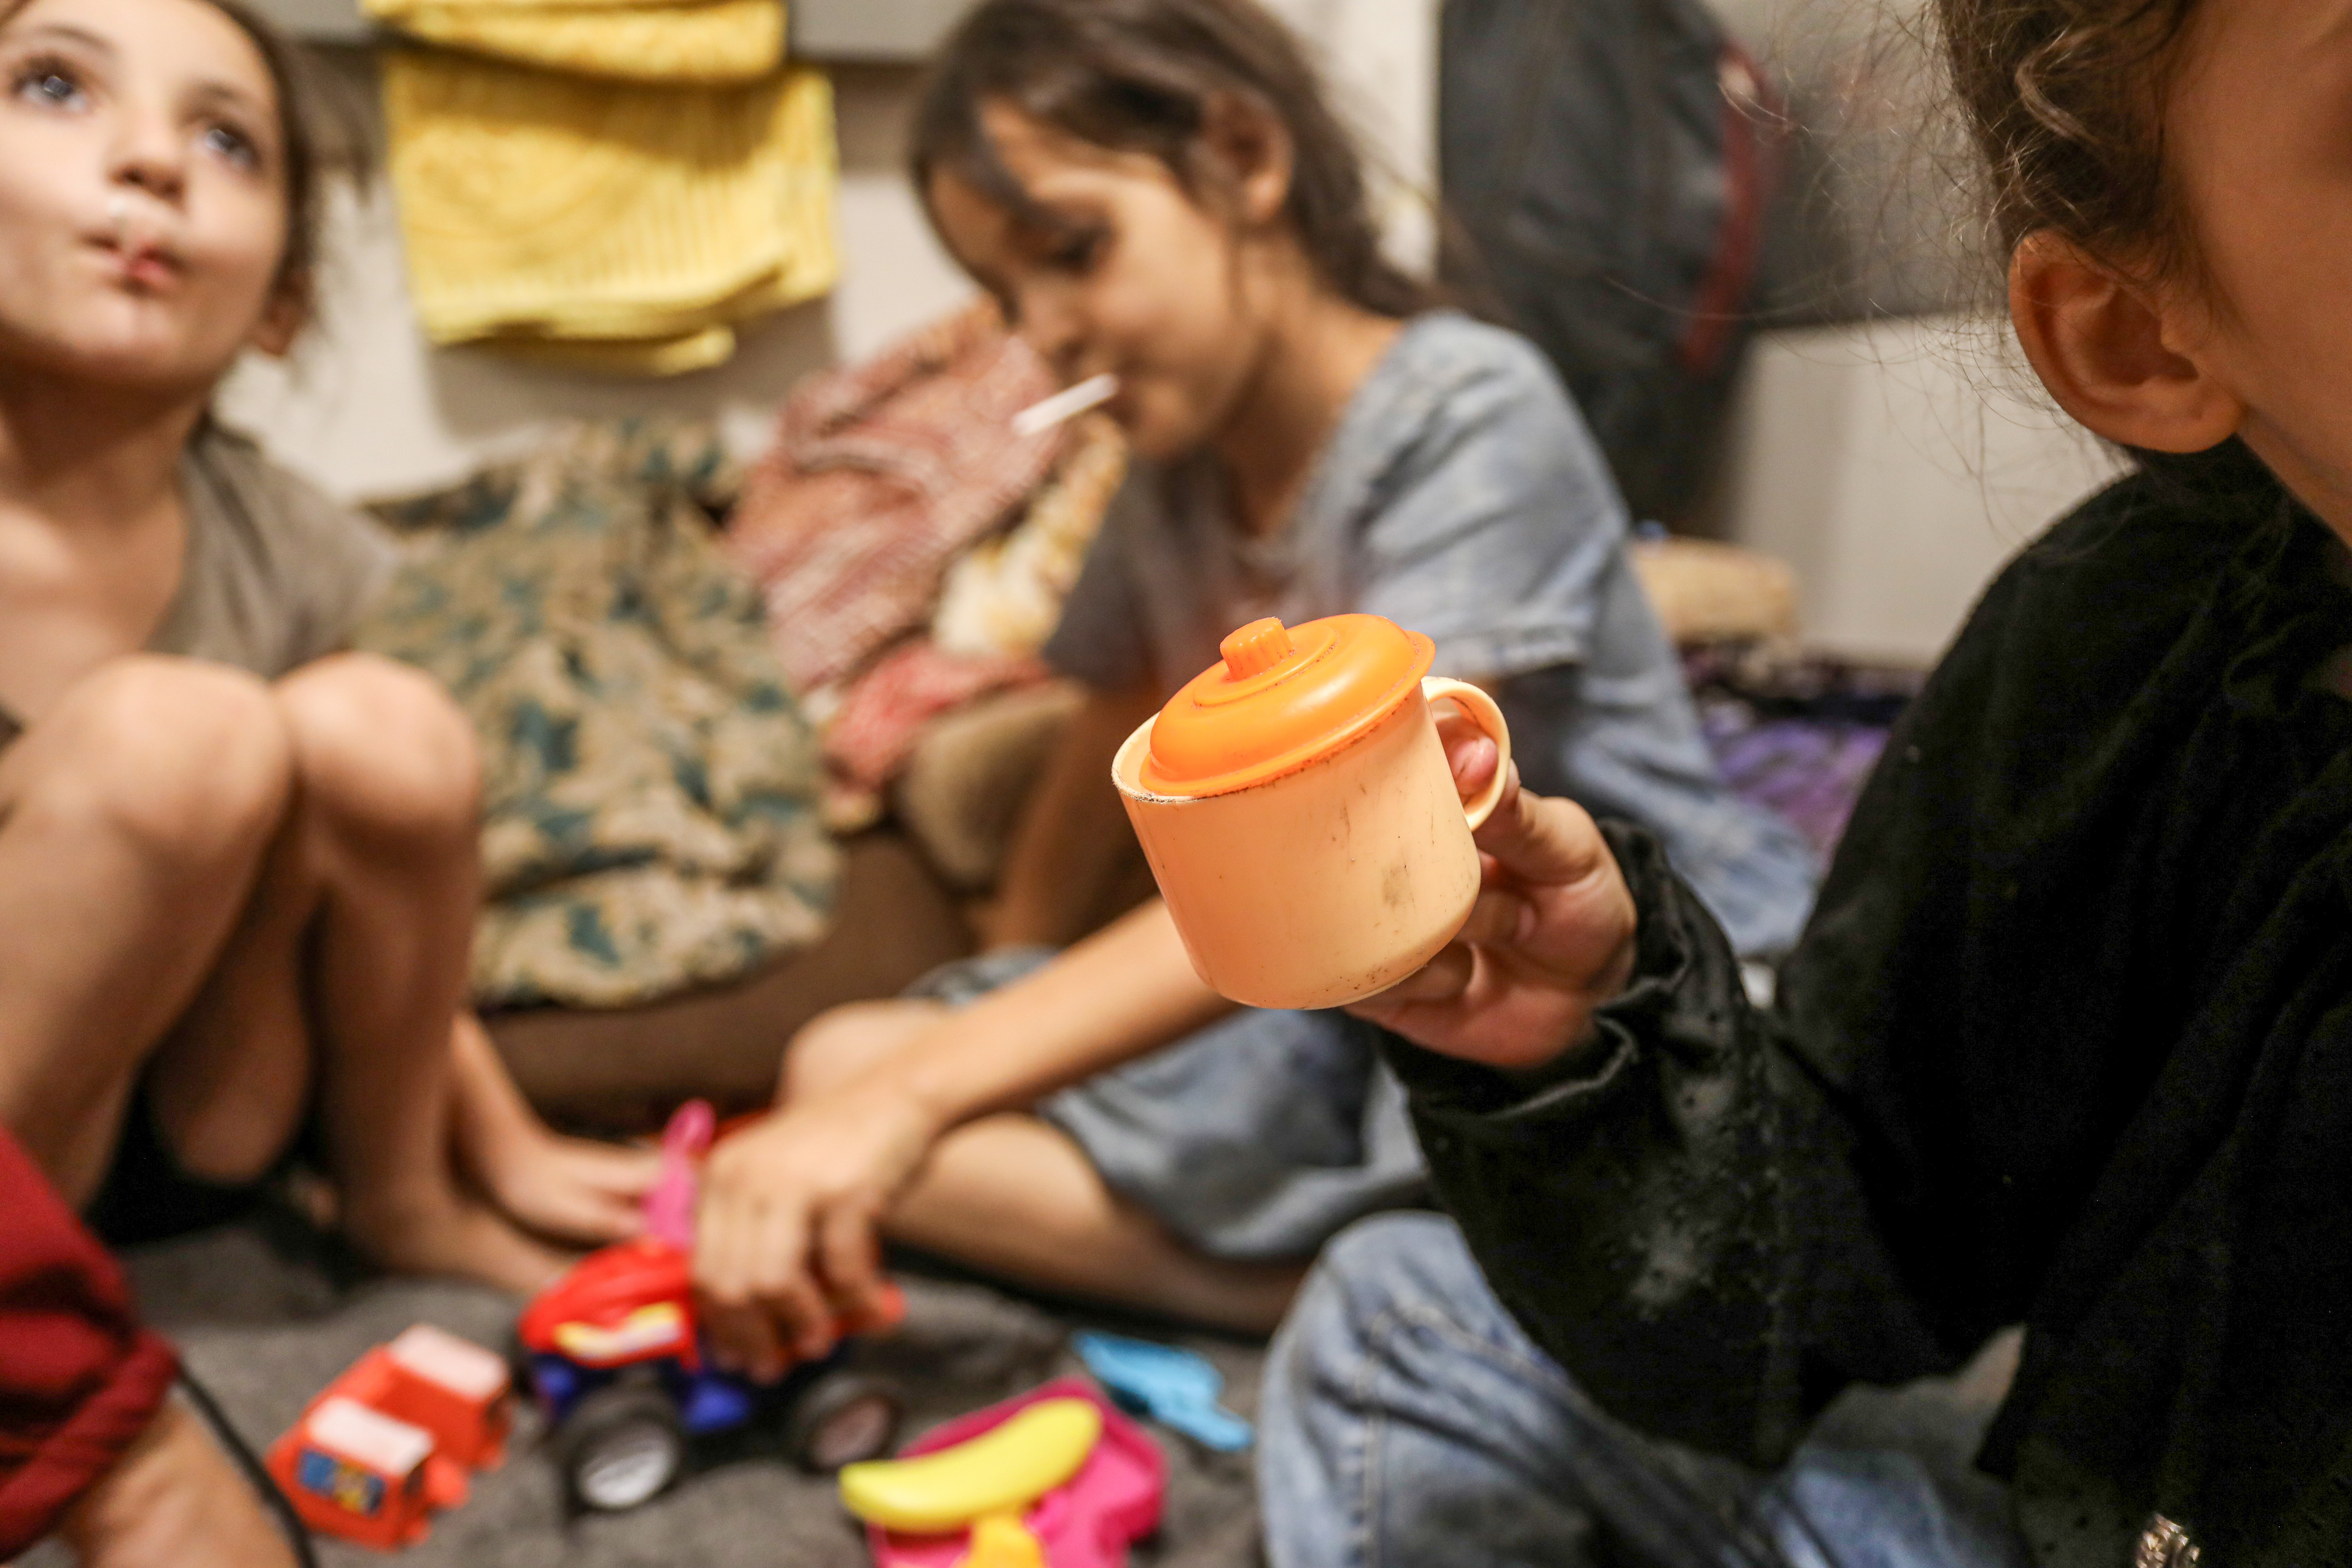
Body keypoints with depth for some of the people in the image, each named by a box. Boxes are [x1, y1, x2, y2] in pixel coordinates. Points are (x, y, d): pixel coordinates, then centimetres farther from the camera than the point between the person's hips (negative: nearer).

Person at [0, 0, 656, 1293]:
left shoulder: (280, 550, -7)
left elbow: (365, 888, 4)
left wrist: (509, 1153, 7)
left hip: (179, 1156, 5)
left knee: (380, 731, -19)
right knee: (173, 736, -26)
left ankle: (401, 1201, 1)